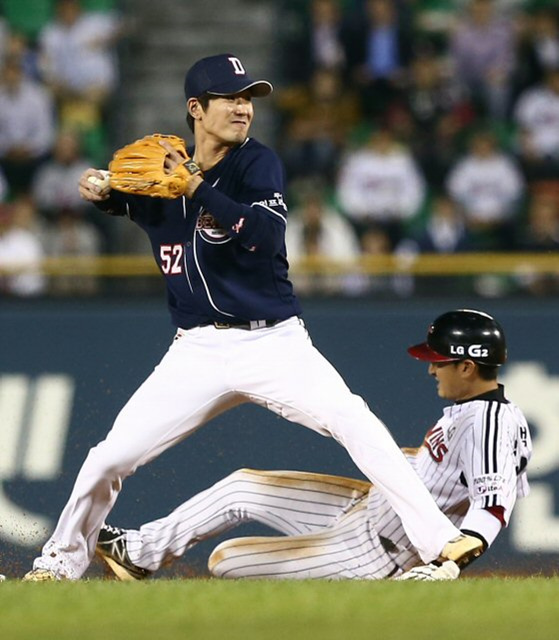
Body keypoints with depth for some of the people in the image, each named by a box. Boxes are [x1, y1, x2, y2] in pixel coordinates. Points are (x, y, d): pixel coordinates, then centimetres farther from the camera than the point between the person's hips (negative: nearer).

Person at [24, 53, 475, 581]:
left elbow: (267, 235, -23)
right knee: (109, 458, -1)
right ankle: (60, 563, 22)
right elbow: (129, 203, 25)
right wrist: (102, 193, 1)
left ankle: (438, 539, -22)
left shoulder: (257, 163, -6)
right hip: (196, 353, 3)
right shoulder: (158, 171, 4)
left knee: (354, 422, -23)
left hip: (273, 344, -3)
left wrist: (197, 188, -29)